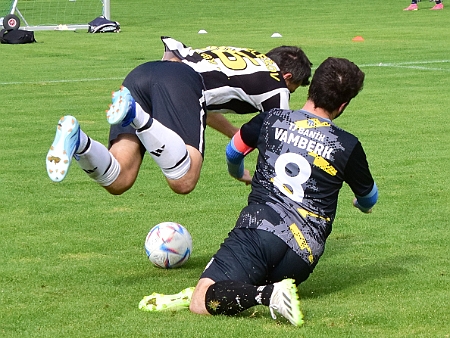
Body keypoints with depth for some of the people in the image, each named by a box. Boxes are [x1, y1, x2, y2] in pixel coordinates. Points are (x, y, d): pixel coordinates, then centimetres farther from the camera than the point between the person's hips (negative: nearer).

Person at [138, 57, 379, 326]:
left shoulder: (272, 120, 11)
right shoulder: (348, 146, 9)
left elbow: (234, 150, 33)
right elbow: (369, 199, 28)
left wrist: (238, 173, 57)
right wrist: (363, 205, 54)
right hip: (305, 251, 2)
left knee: (200, 303, -8)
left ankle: (268, 294, -33)